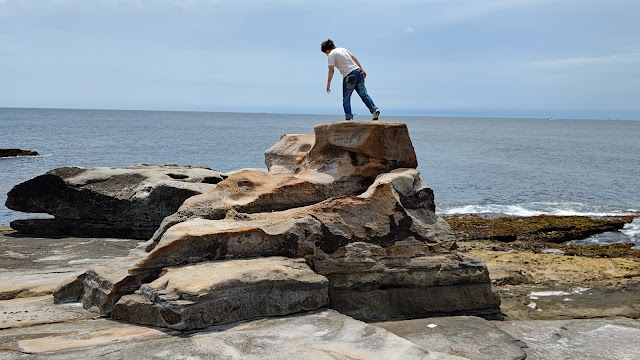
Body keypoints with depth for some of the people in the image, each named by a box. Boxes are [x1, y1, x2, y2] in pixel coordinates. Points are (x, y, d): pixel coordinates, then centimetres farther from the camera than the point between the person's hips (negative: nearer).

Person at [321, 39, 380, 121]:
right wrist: (362, 70, 22)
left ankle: (348, 118, -1)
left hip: (349, 76, -6)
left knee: (346, 99, 4)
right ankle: (374, 109, -6)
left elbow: (331, 70, -9)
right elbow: (354, 59, 21)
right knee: (364, 94, 8)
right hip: (358, 71, 7)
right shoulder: (343, 49, 21)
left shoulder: (331, 54, 0)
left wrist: (328, 83, -7)